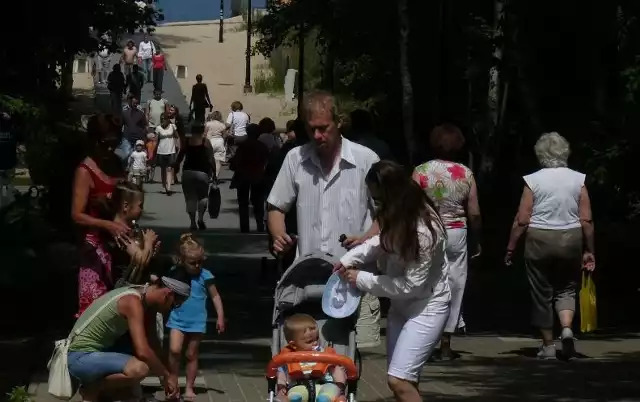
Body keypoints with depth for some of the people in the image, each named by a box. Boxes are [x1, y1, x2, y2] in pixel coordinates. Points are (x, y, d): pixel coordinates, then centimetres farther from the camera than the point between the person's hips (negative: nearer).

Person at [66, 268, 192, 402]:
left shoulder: (146, 298, 5)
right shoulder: (133, 302, -24)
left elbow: (153, 343, 12)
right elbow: (143, 351, -31)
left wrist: (165, 373, 8)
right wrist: (167, 375, -18)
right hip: (81, 358, -10)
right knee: (139, 368, -33)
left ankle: (102, 391, 13)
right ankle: (92, 391, -7)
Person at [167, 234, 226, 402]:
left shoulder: (205, 275, -6)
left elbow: (215, 296, 0)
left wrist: (220, 317, -3)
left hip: (196, 322, -1)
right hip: (178, 319, 1)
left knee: (191, 355, 8)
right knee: (174, 350, -16)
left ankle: (189, 388, 18)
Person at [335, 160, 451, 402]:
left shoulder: (423, 231, -29)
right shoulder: (400, 217, -4)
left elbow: (411, 284, -25)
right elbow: (384, 242, 17)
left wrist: (362, 279, -18)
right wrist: (350, 258, 0)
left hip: (426, 307, -9)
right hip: (401, 304, 9)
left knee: (398, 380, -19)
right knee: (403, 380, 14)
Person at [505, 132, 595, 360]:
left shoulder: (533, 181, -5)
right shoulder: (578, 180, 0)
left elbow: (521, 220, -8)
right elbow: (586, 220, -2)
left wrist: (510, 249, 1)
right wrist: (589, 251, 6)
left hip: (539, 240, -2)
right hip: (570, 240, 2)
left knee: (542, 293, 9)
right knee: (566, 289, 15)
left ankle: (548, 345, 12)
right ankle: (567, 328, -11)